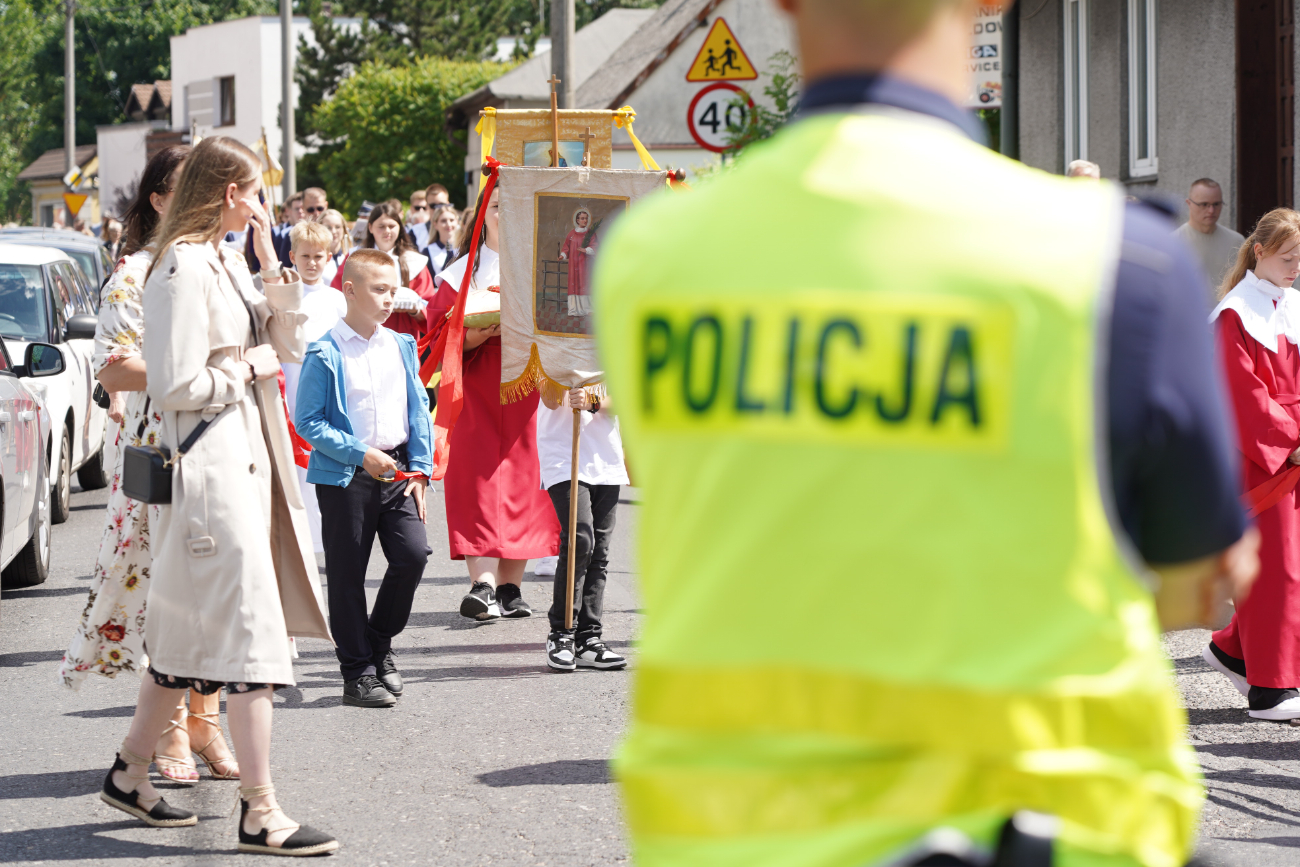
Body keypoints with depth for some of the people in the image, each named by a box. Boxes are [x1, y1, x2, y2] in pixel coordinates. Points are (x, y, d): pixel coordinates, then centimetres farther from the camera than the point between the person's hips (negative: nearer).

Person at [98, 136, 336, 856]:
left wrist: (273, 266, 6)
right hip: (210, 466, -10)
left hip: (245, 461, 10)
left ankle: (129, 772, 27)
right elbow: (175, 386, -20)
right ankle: (258, 812, -6)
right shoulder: (183, 270, -15)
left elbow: (285, 349, 15)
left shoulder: (225, 263, 14)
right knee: (250, 632, -9)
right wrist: (247, 368, -8)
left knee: (189, 631, 15)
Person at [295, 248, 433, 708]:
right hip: (345, 476, -4)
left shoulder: (401, 347, 8)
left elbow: (418, 409, 13)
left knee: (414, 552, -8)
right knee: (348, 572, 2)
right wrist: (361, 453, -16)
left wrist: (420, 468, 3)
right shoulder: (325, 354, -9)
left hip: (397, 470, 4)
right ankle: (358, 673, 12)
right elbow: (308, 421, -11)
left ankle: (380, 642, 16)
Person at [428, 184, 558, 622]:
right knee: (479, 480, -12)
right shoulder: (461, 271, 8)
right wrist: (473, 337, -16)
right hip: (478, 391, -1)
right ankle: (483, 585, -21)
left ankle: (510, 589, 8)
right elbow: (441, 333, 3)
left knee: (521, 480, 1)